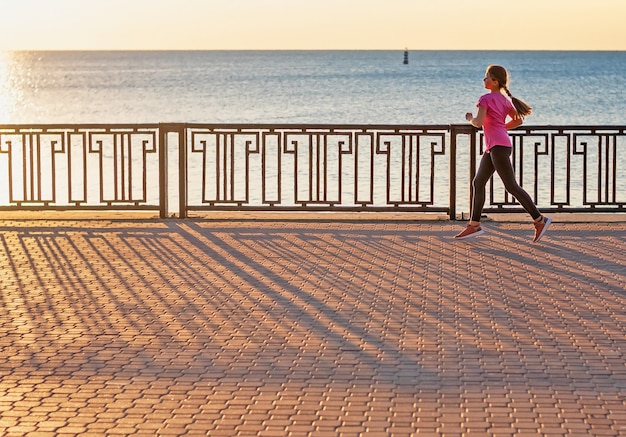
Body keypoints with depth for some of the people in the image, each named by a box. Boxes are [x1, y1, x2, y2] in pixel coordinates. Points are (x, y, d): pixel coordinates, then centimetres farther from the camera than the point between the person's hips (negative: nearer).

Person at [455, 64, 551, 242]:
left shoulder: (486, 99, -9)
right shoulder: (505, 100, 15)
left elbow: (478, 123, -18)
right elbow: (518, 120, 15)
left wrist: (470, 118, 4)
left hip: (498, 146, -10)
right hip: (493, 147, 10)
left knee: (511, 186, -9)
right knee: (478, 183, 10)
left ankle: (539, 220, -7)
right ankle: (474, 225, 11)